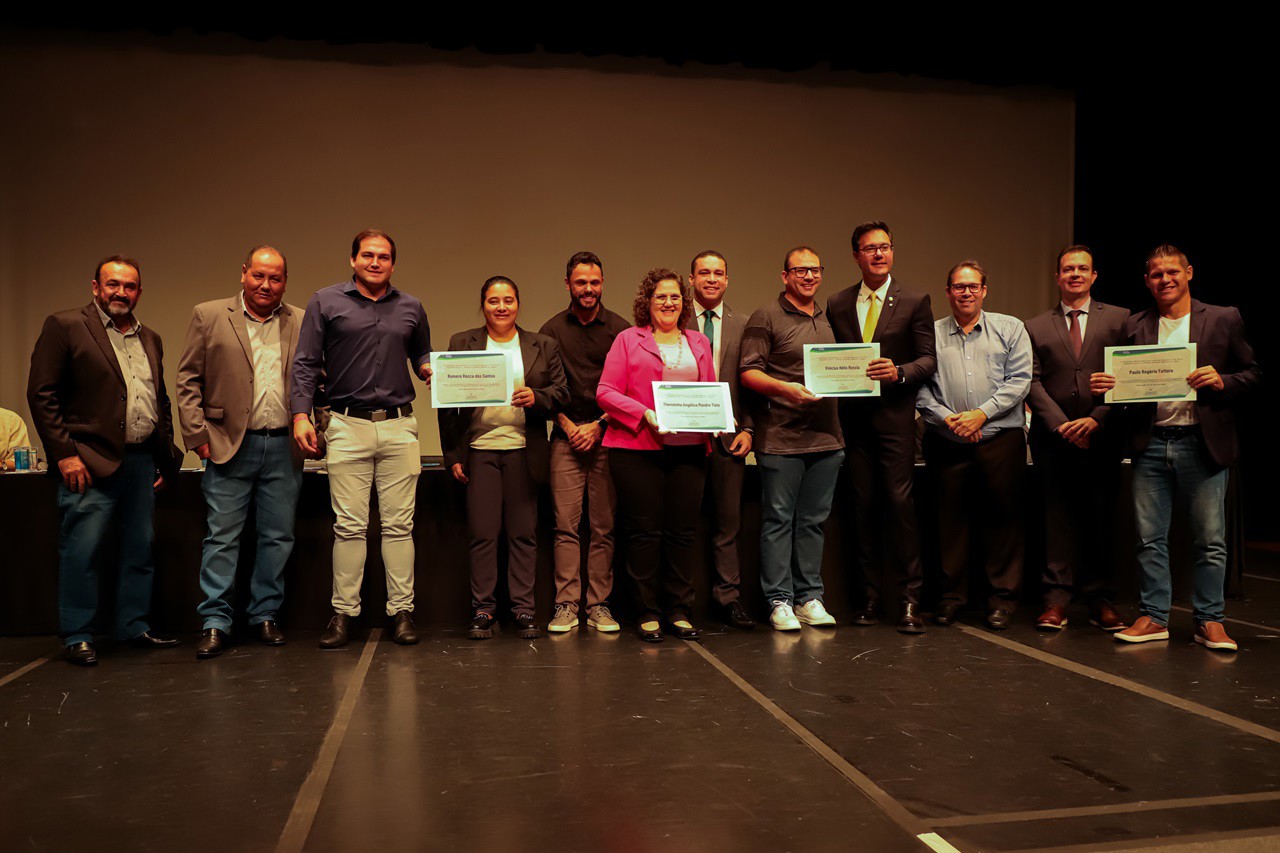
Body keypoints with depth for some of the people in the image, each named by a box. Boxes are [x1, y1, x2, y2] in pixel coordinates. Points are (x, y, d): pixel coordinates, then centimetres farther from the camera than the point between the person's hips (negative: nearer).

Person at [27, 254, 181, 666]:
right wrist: (65, 454, -13)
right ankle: (77, 637, 9)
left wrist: (165, 455, 12)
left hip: (141, 461, 6)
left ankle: (134, 627, 22)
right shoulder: (65, 326, -2)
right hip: (92, 461, -6)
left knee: (140, 550, 11)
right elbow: (41, 394, -7)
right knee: (80, 551, -2)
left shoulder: (150, 339, 16)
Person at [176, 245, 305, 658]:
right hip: (230, 445, -2)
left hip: (284, 446, 2)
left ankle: (265, 616, 20)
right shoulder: (208, 315, 5)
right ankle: (215, 624, 9)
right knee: (222, 536, 1)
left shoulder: (302, 323, 9)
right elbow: (188, 380, 4)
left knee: (278, 537, 8)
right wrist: (197, 434, -4)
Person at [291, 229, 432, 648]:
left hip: (399, 426, 2)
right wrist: (301, 414, -7)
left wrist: (428, 367, 0)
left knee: (399, 524, 3)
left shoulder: (411, 307, 13)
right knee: (349, 525, 0)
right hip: (347, 427, -2)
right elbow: (305, 362, 3)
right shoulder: (325, 302, 5)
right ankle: (344, 612, 10)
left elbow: (421, 353, 24)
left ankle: (401, 610, 10)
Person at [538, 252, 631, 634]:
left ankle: (599, 606, 7)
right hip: (567, 438, 1)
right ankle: (566, 606, 1)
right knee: (566, 524, -4)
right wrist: (568, 425, -2)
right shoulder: (552, 330, 9)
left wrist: (599, 425, -5)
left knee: (604, 526, 1)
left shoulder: (620, 329, 5)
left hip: (607, 436, 0)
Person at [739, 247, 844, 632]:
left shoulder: (830, 319, 18)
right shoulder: (766, 318, -1)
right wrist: (786, 388, -22)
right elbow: (748, 372, -8)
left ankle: (809, 597, 18)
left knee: (813, 520, 10)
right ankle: (779, 600, 7)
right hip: (780, 437, -5)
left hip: (826, 437, 6)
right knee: (778, 519, -1)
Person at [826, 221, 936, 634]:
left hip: (895, 417, -3)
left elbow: (928, 359, 0)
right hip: (853, 418, 3)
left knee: (900, 502, -9)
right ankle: (869, 597, 16)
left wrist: (899, 371, -18)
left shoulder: (915, 301, 3)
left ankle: (909, 599, 0)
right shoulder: (837, 304, 11)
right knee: (863, 506, 7)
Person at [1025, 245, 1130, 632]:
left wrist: (1097, 419, -12)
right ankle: (1056, 600, 6)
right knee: (1058, 519, 2)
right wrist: (1061, 425, -10)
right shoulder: (1035, 327, 10)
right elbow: (1033, 383, 2)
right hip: (1054, 440, 0)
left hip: (1102, 437, 0)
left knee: (1100, 520, 6)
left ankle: (1100, 600, 15)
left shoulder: (1119, 320, 8)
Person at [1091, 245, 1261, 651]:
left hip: (1202, 442, -2)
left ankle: (1209, 621, 14)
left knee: (1210, 540, 3)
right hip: (1150, 443, 2)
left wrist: (1221, 381, -14)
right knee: (1149, 538, 6)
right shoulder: (1135, 325, 10)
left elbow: (1252, 373, 5)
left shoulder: (1223, 319, 4)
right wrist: (1104, 385, -10)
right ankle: (1154, 618, 15)